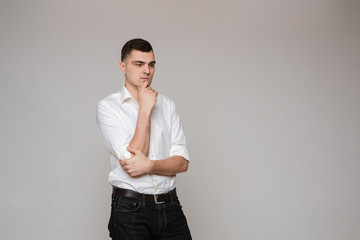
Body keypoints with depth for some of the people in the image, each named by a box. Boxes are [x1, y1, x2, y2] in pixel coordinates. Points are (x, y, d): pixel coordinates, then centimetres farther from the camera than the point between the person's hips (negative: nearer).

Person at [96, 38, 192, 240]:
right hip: (130, 209, -3)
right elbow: (130, 159, -15)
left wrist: (150, 165, -17)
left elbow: (182, 162, 1)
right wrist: (145, 109, -14)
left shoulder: (167, 104, 8)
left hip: (170, 207, 4)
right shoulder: (107, 107, -4)